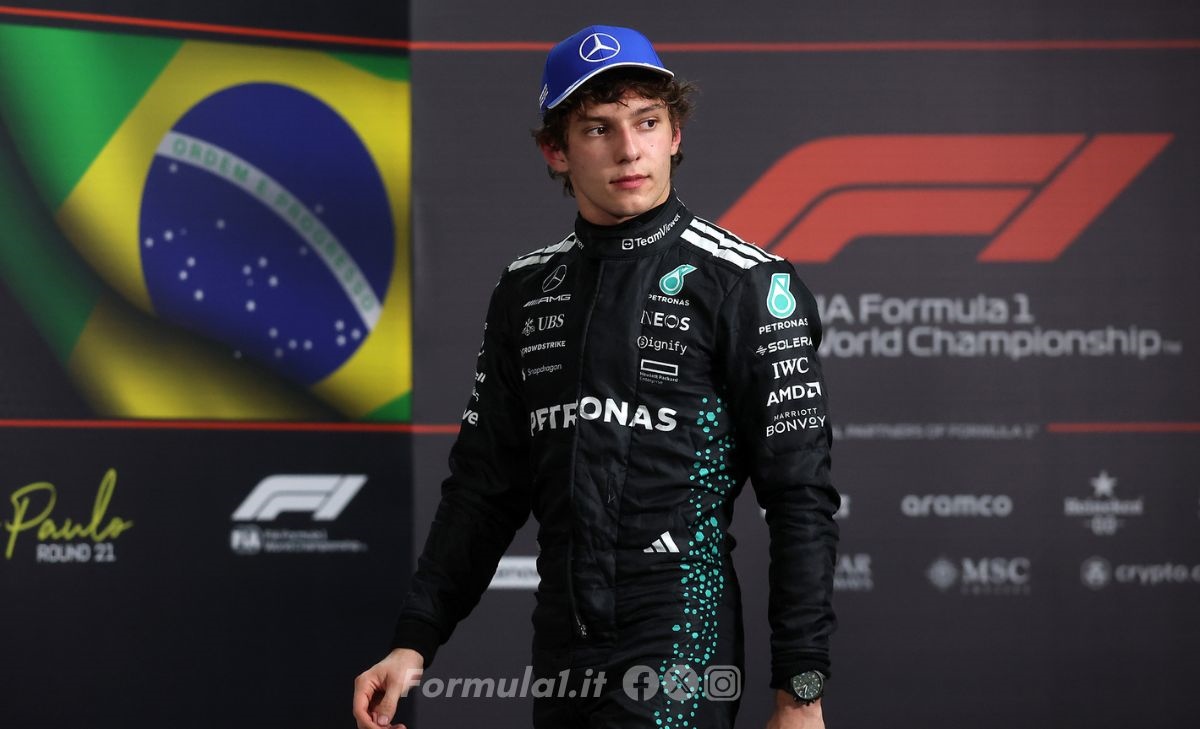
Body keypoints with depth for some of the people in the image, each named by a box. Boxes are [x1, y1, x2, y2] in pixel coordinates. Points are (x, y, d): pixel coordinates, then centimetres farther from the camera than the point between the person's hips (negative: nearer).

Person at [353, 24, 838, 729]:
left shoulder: (748, 282, -6)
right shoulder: (527, 290, 11)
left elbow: (802, 498, -8)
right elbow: (485, 487, 15)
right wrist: (415, 643, 7)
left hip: (679, 648, -6)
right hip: (560, 652, 6)